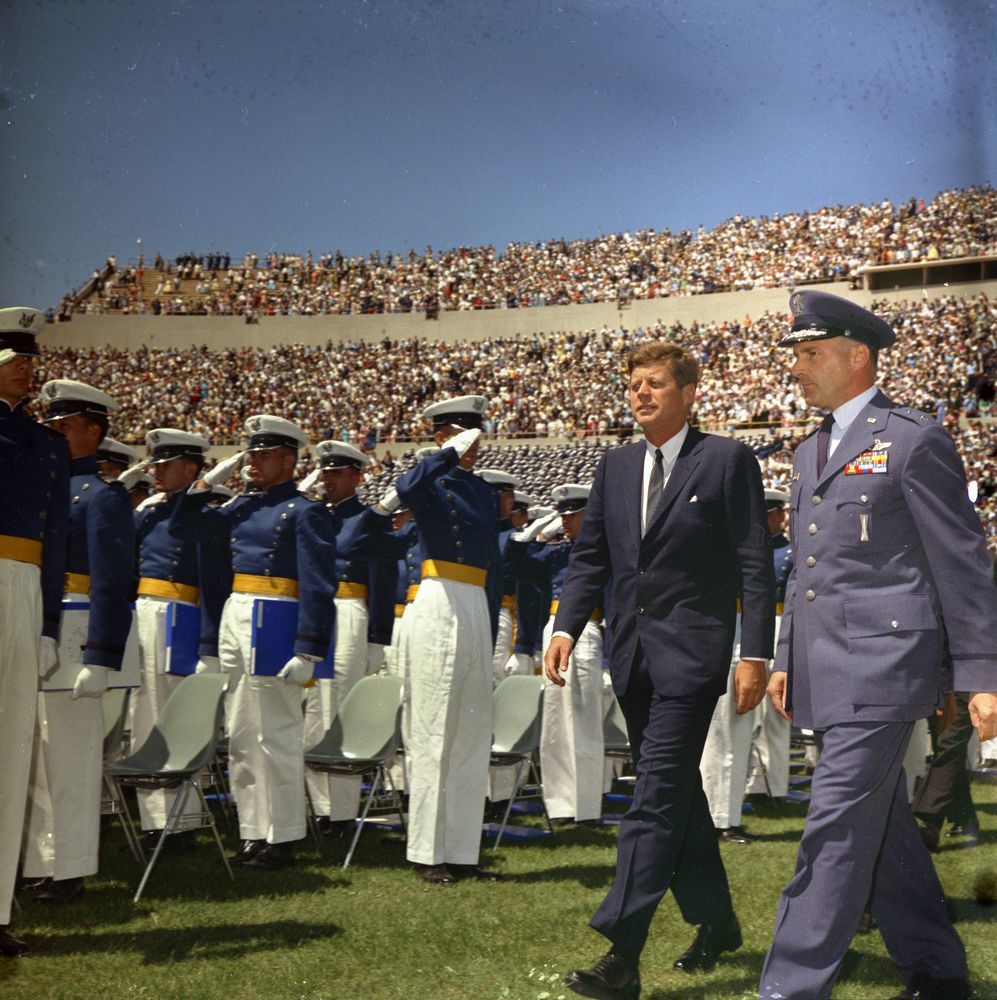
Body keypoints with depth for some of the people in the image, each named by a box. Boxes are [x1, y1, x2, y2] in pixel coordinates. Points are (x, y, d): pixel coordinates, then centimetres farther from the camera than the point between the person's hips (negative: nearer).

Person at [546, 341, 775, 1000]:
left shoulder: (728, 461, -4)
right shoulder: (615, 466, 12)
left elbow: (755, 565, -6)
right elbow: (590, 556, 12)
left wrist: (756, 654, -11)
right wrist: (566, 628, -2)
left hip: (691, 649, -6)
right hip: (633, 649, 7)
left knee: (657, 797, -11)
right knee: (677, 794, 15)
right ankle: (717, 921, 32)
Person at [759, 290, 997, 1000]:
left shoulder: (914, 440, -7)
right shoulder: (811, 453, 18)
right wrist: (786, 659, 19)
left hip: (882, 667, -9)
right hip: (829, 675, 9)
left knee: (838, 830, -10)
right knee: (883, 829, 15)